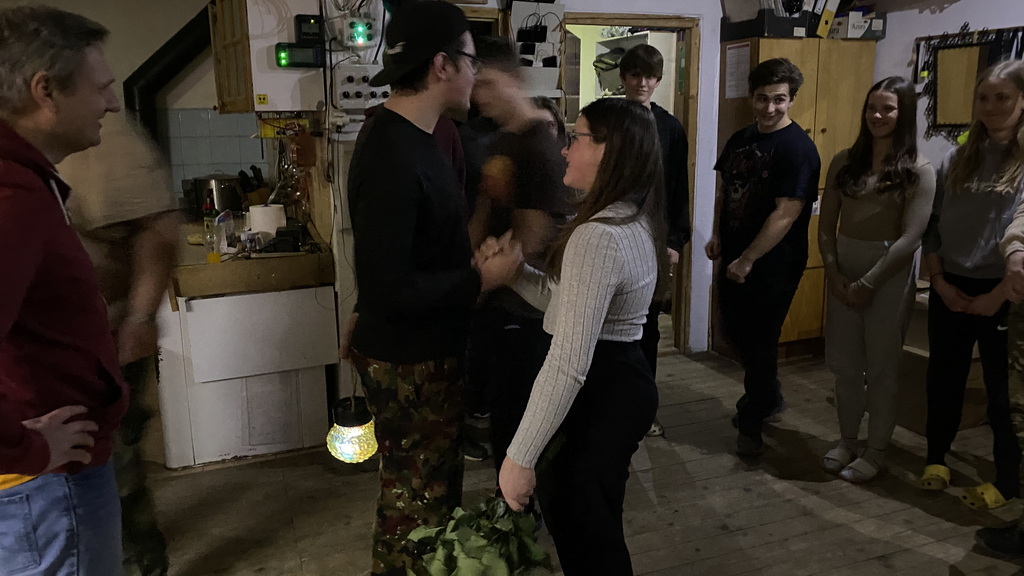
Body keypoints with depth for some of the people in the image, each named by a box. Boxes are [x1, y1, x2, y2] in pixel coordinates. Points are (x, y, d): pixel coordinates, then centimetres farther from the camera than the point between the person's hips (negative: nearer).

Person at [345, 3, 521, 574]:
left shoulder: (414, 135, 6)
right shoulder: (391, 155, -26)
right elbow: (389, 288, -28)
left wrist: (476, 258, 3)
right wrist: (482, 279, -20)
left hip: (431, 347, 10)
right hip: (408, 360, -9)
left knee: (437, 482, 25)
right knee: (415, 497, 10)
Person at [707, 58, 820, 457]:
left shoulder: (798, 149, -16)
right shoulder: (741, 139, 8)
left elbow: (786, 213, -21)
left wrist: (748, 260, -19)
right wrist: (718, 234, 3)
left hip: (772, 264, -8)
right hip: (735, 258, 8)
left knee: (759, 342, 2)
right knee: (734, 331, 18)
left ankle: (751, 423, 20)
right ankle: (769, 397, 41)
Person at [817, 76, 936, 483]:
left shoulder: (918, 171, -7)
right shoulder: (845, 161, 5)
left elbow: (911, 237, -13)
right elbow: (826, 223, 4)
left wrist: (868, 283, -15)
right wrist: (832, 271, -7)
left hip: (889, 277, -4)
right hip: (843, 272, 4)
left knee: (881, 367, 7)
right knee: (845, 364, 12)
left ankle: (876, 451, 22)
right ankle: (847, 440, 29)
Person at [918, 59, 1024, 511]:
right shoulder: (958, 159, 7)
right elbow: (932, 226, 7)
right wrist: (940, 282, -2)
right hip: (950, 290, 4)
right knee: (943, 380, 15)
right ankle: (936, 458, 32)